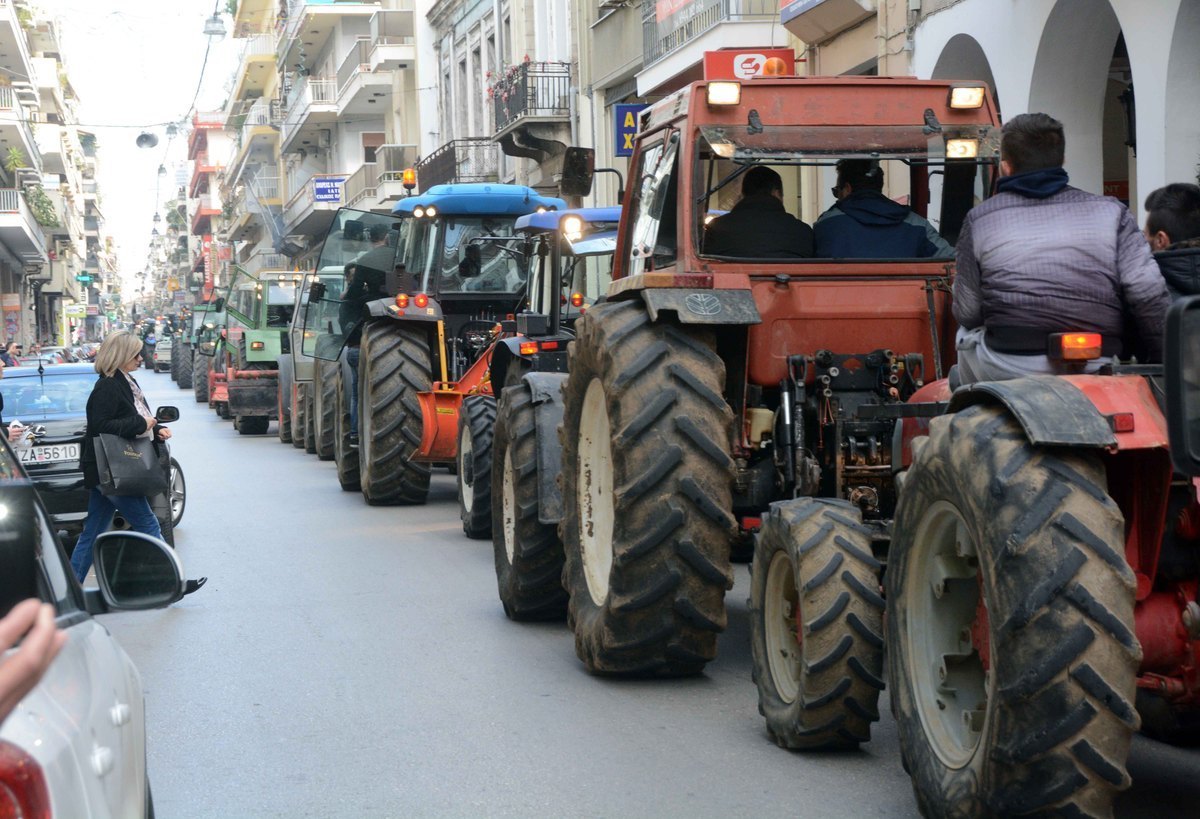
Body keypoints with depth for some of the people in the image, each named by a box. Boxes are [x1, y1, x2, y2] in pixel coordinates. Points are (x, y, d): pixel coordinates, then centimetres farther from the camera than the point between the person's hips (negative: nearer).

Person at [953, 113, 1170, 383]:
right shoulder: (1110, 211, 7)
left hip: (1006, 370, -1)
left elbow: (967, 313, 5)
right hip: (1099, 370, 2)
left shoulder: (980, 219, 5)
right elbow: (1149, 297, -2)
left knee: (967, 333, 30)